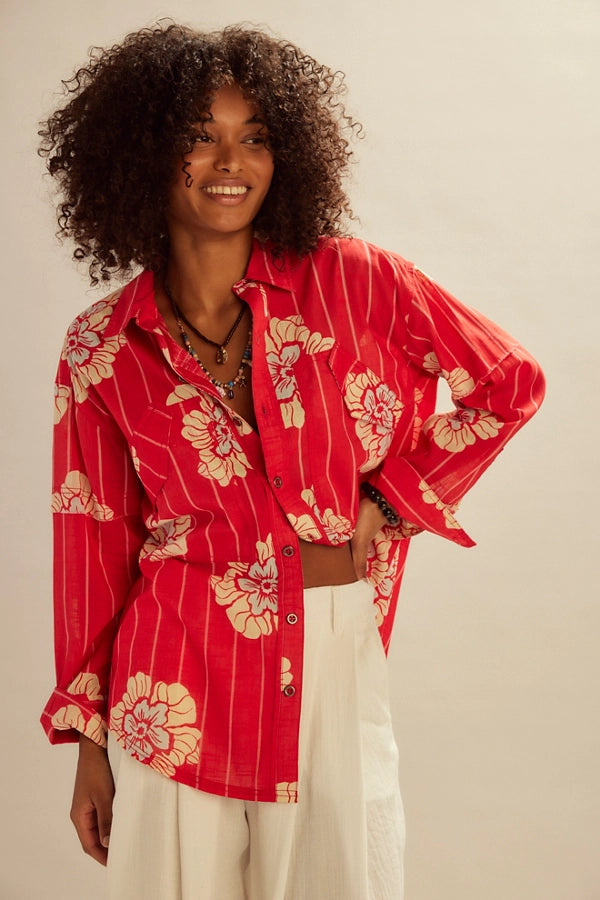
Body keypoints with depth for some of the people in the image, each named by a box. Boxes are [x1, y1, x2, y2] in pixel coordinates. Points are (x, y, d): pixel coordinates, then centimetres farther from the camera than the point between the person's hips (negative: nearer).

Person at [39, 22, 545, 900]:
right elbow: (93, 543, 4)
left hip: (335, 661, 1)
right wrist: (88, 741, 6)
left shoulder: (349, 282, -4)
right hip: (178, 682, 0)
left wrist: (392, 500, 1)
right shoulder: (100, 351, -1)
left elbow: (510, 382, 5)